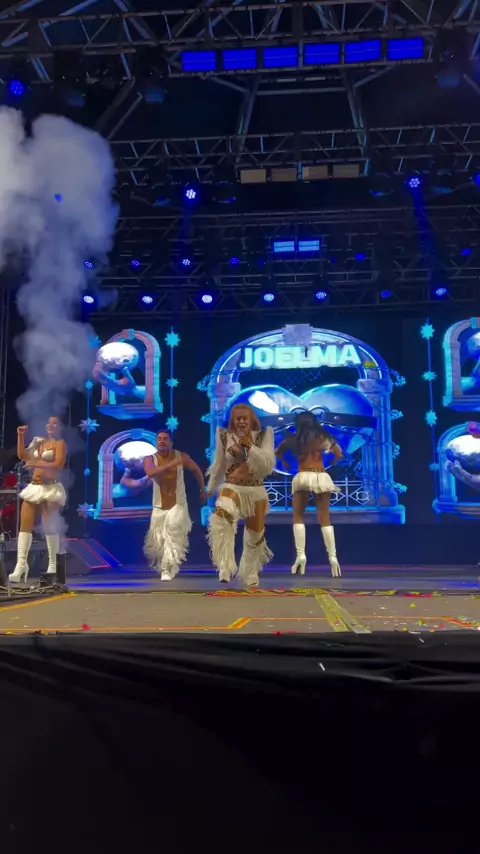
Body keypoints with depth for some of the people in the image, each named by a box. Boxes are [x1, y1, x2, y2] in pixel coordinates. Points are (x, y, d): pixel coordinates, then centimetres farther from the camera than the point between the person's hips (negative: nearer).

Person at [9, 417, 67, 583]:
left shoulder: (60, 443, -1)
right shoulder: (40, 442, 19)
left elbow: (58, 464, -15)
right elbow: (22, 455, 19)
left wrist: (36, 464, -16)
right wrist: (21, 436, 11)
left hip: (51, 488, -7)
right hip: (34, 488, 7)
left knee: (49, 527, -7)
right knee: (24, 525, -3)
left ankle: (53, 565, 2)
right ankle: (21, 565, -5)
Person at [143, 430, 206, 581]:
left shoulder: (181, 457, -4)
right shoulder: (149, 459, -7)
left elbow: (196, 470, 14)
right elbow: (150, 473, -30)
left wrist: (203, 490, 16)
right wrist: (170, 465, -39)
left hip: (178, 505, -2)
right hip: (159, 507, 2)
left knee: (173, 533, -24)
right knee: (156, 542, 9)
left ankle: (168, 569, -20)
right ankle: (162, 566, 37)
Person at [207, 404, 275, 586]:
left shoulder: (263, 436, 0)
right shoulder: (225, 437, 0)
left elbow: (269, 465, -10)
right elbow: (218, 466, 12)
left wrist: (251, 447, -19)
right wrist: (210, 489, 19)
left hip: (256, 491, 2)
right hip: (231, 487, -2)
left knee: (255, 535, 14)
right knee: (222, 518, -36)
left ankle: (250, 573, 38)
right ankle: (226, 567, -35)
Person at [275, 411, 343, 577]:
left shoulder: (293, 439, 8)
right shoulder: (322, 437, 6)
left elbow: (278, 451, 16)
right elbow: (339, 454, 2)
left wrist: (286, 463, 29)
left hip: (302, 477, -1)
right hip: (322, 477, 1)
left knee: (298, 517, 10)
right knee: (325, 519, 6)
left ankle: (301, 555, -6)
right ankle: (333, 557, -3)